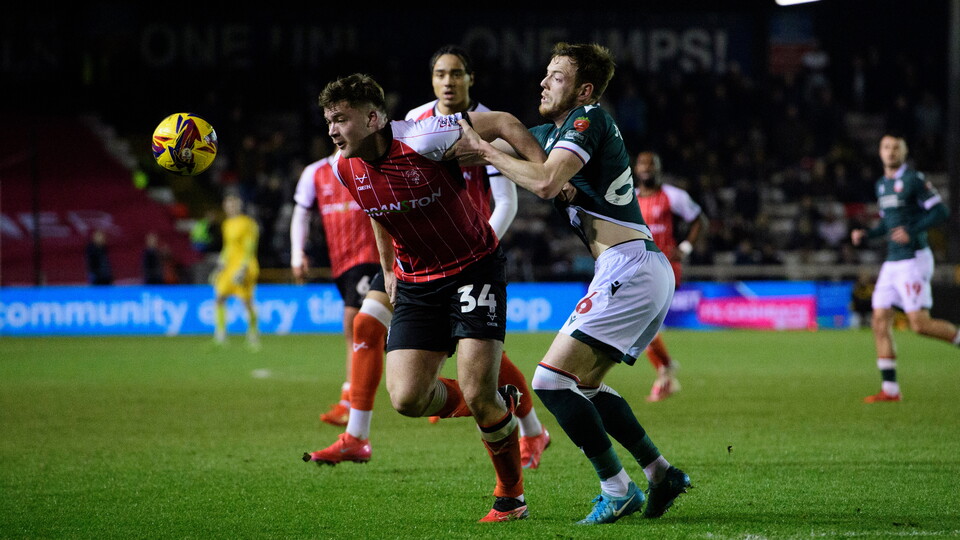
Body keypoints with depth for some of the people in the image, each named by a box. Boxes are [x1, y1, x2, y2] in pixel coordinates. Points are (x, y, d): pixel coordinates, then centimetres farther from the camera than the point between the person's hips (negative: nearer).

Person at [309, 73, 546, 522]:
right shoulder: (345, 168, -4)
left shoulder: (421, 139, -24)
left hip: (474, 269, -6)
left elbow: (504, 123, -17)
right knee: (406, 398, -10)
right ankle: (499, 408, 20)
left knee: (477, 392, -17)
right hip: (416, 282, 6)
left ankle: (511, 495, 8)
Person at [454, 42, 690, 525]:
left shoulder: (589, 120, -9)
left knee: (552, 380, -10)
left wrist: (486, 152, -11)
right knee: (584, 384, 19)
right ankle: (661, 473, 17)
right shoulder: (552, 131, 20)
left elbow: (546, 183, -22)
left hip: (628, 268, -10)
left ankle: (618, 490, -8)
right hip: (649, 269, 10)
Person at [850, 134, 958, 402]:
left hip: (914, 260, -8)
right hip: (892, 263, 8)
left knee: (920, 324, -13)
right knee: (879, 322, 0)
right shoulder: (882, 184, 15)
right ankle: (890, 389, 2)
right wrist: (865, 234, 9)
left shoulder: (913, 179, -9)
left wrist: (912, 231, -23)